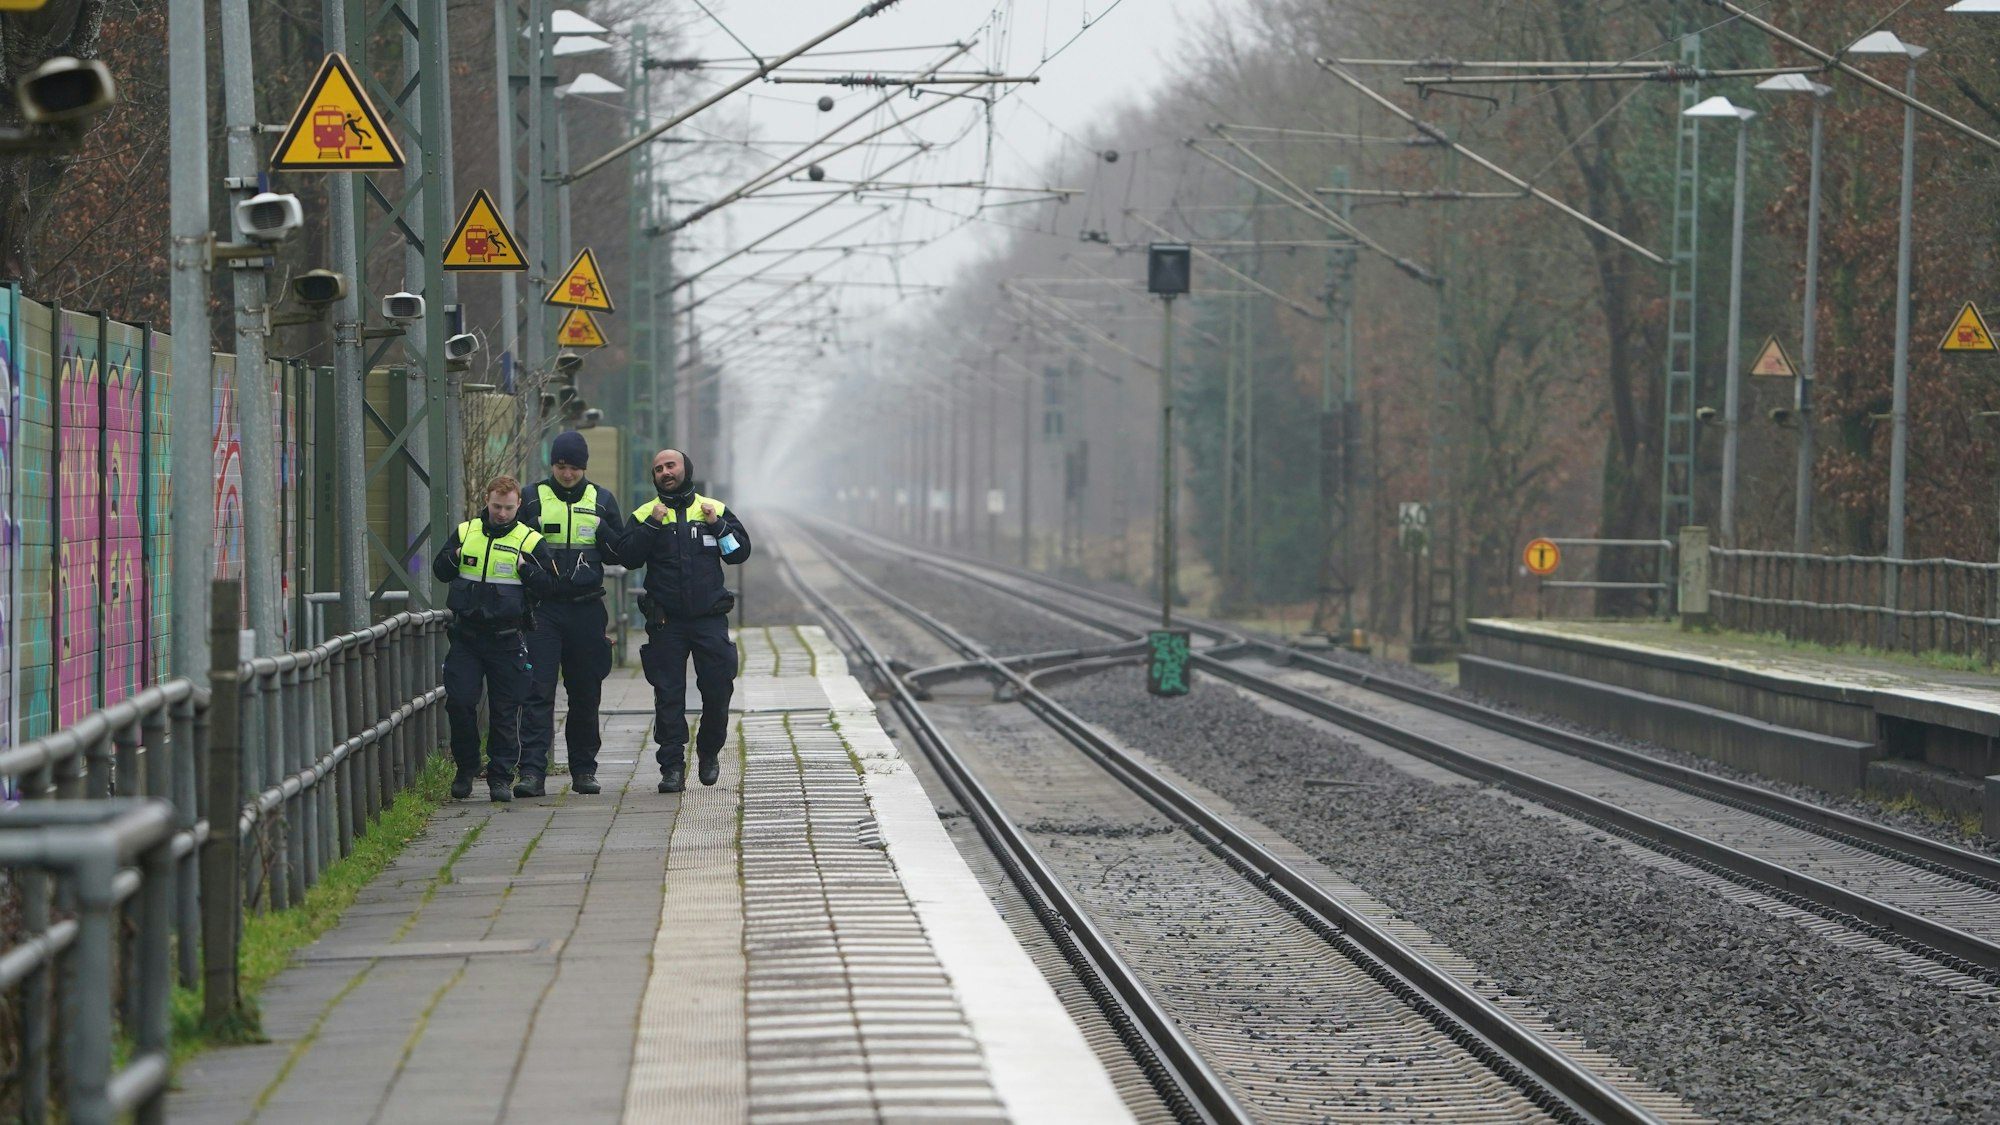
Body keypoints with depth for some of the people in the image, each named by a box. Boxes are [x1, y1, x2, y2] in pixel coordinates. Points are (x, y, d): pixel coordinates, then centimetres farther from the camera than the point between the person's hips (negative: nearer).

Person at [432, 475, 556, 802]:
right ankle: (465, 769, 12)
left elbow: (548, 586, -3)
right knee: (459, 701, -5)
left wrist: (526, 569, -20)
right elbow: (440, 572, 12)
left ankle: (501, 777, 11)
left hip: (507, 638, -2)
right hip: (466, 636, 2)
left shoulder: (530, 540, 0)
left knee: (506, 710, 1)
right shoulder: (465, 533, 8)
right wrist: (453, 558, -8)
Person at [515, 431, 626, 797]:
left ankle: (584, 770, 18)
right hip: (543, 609, -2)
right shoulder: (532, 499, 3)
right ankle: (532, 771, -14)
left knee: (586, 694, 8)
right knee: (538, 690, -10)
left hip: (586, 611, 2)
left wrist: (602, 530, -8)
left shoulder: (601, 500, 8)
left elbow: (624, 553, 8)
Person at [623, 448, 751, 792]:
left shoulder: (714, 509, 9)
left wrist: (718, 526, -9)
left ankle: (709, 752, 23)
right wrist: (652, 526, -16)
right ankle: (672, 766, 0)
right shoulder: (645, 514, 6)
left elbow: (740, 551, 5)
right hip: (666, 622, 0)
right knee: (668, 695, -3)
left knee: (718, 690, 0)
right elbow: (630, 557, -6)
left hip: (710, 618, 1)